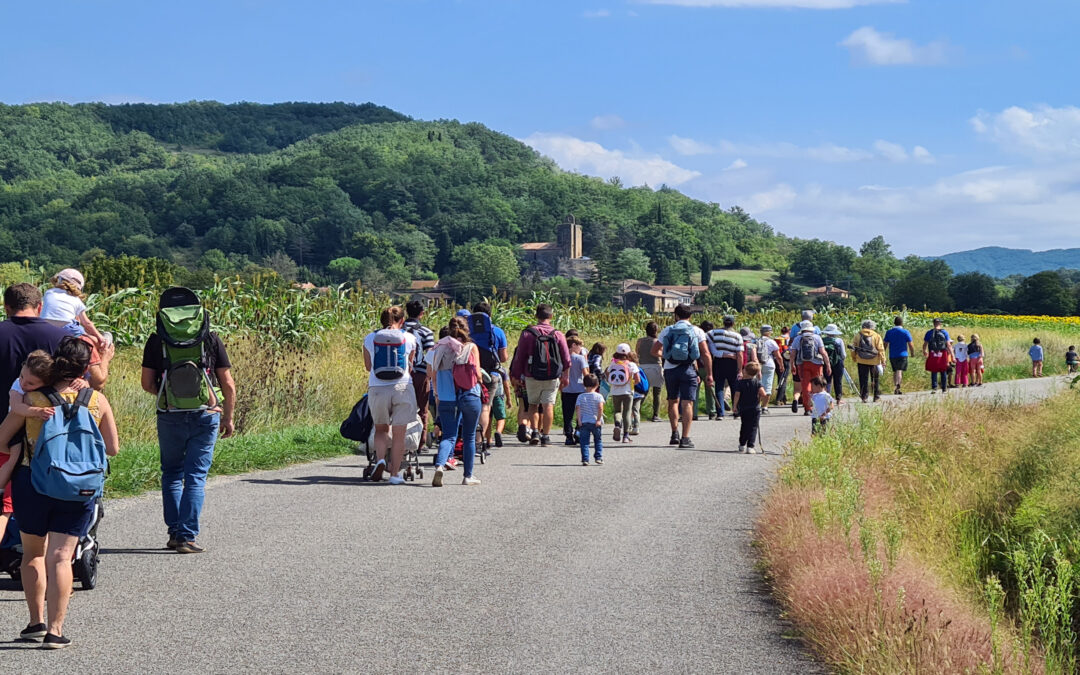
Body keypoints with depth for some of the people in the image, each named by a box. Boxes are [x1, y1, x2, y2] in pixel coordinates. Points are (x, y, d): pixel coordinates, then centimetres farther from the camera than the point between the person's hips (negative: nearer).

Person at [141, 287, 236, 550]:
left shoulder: (156, 340, 1)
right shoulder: (211, 339, 1)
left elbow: (148, 384, 0)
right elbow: (229, 385, 2)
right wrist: (228, 418, 13)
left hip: (170, 417, 0)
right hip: (206, 416, 0)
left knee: (171, 474, 17)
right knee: (196, 477, 4)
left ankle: (175, 532, 12)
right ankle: (187, 536, -1)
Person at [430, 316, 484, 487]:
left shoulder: (440, 348, 3)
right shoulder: (471, 347, -3)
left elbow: (435, 375, 4)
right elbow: (478, 375, -7)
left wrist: (437, 394, 18)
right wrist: (480, 377, 16)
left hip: (447, 398, 2)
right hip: (469, 396, -2)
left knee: (449, 436, 3)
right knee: (469, 437, 12)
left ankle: (439, 465, -25)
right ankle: (468, 476, 16)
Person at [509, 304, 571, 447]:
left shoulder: (528, 334, -4)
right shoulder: (558, 335, 0)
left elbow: (519, 358, 0)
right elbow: (566, 359, 5)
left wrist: (516, 375, 10)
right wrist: (565, 377, 16)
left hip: (532, 377, 0)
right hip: (553, 378, 0)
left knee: (533, 404, 15)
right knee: (548, 405, 3)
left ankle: (535, 431, 2)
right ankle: (545, 436, 0)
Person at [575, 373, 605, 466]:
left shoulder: (580, 397, 2)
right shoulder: (598, 396, -4)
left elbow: (577, 409, -6)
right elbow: (600, 408, -16)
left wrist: (579, 420, -6)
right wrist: (599, 419, -12)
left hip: (584, 422, 1)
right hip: (595, 423, -1)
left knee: (584, 442, 2)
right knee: (598, 441, 15)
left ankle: (585, 459, -5)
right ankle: (598, 457, 12)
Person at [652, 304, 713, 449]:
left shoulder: (667, 331, 7)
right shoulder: (697, 331, 2)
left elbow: (655, 351, 11)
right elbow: (706, 355, -4)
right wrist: (709, 375, 1)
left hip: (670, 369, 2)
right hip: (688, 369, -2)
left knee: (673, 401, 19)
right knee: (687, 403, -2)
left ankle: (675, 434, 13)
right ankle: (685, 438, -8)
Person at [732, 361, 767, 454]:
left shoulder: (740, 383, -6)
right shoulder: (757, 382, -5)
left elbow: (737, 395, -11)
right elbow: (763, 394, -16)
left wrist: (734, 406, 0)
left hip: (743, 409, 1)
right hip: (755, 409, -1)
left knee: (744, 427, 18)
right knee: (753, 428, 0)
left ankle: (742, 445, 26)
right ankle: (750, 447, -10)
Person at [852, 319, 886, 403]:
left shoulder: (858, 336, 4)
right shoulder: (877, 336, -2)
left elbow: (854, 348, 6)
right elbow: (881, 350, -6)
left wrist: (855, 360, 16)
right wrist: (883, 362, -4)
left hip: (861, 361, 1)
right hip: (874, 361, -1)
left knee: (863, 380, 5)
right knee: (875, 380, 11)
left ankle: (864, 397, -1)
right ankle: (876, 397, 15)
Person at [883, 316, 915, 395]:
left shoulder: (889, 332, 4)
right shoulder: (905, 332, -4)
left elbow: (885, 344, 5)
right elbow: (911, 344, -3)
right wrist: (912, 353, 13)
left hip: (892, 355, 4)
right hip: (902, 355, -3)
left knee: (895, 372, 16)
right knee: (899, 371, -10)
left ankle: (897, 389, 22)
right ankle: (897, 387, -28)